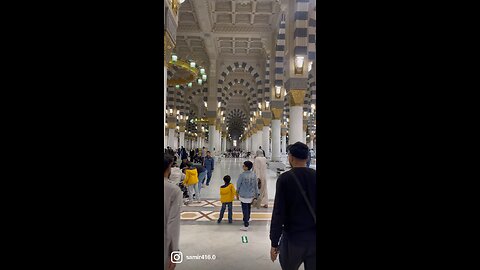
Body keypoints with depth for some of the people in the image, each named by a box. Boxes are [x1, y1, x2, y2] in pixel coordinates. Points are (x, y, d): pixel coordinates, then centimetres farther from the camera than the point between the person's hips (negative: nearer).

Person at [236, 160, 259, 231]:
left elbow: (238, 185, -9)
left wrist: (237, 194, 7)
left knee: (245, 210, 1)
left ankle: (246, 225, 4)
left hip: (243, 195, -5)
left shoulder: (242, 175, -19)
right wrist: (256, 195, 13)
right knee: (248, 208, 24)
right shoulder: (254, 175, -6)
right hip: (251, 195, 5)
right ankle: (247, 219, 45)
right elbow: (256, 186, 1)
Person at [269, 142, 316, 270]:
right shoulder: (315, 176, -3)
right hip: (314, 238, 3)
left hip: (293, 238, -3)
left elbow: (278, 212, -14)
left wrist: (274, 243, -7)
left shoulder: (285, 179, -13)